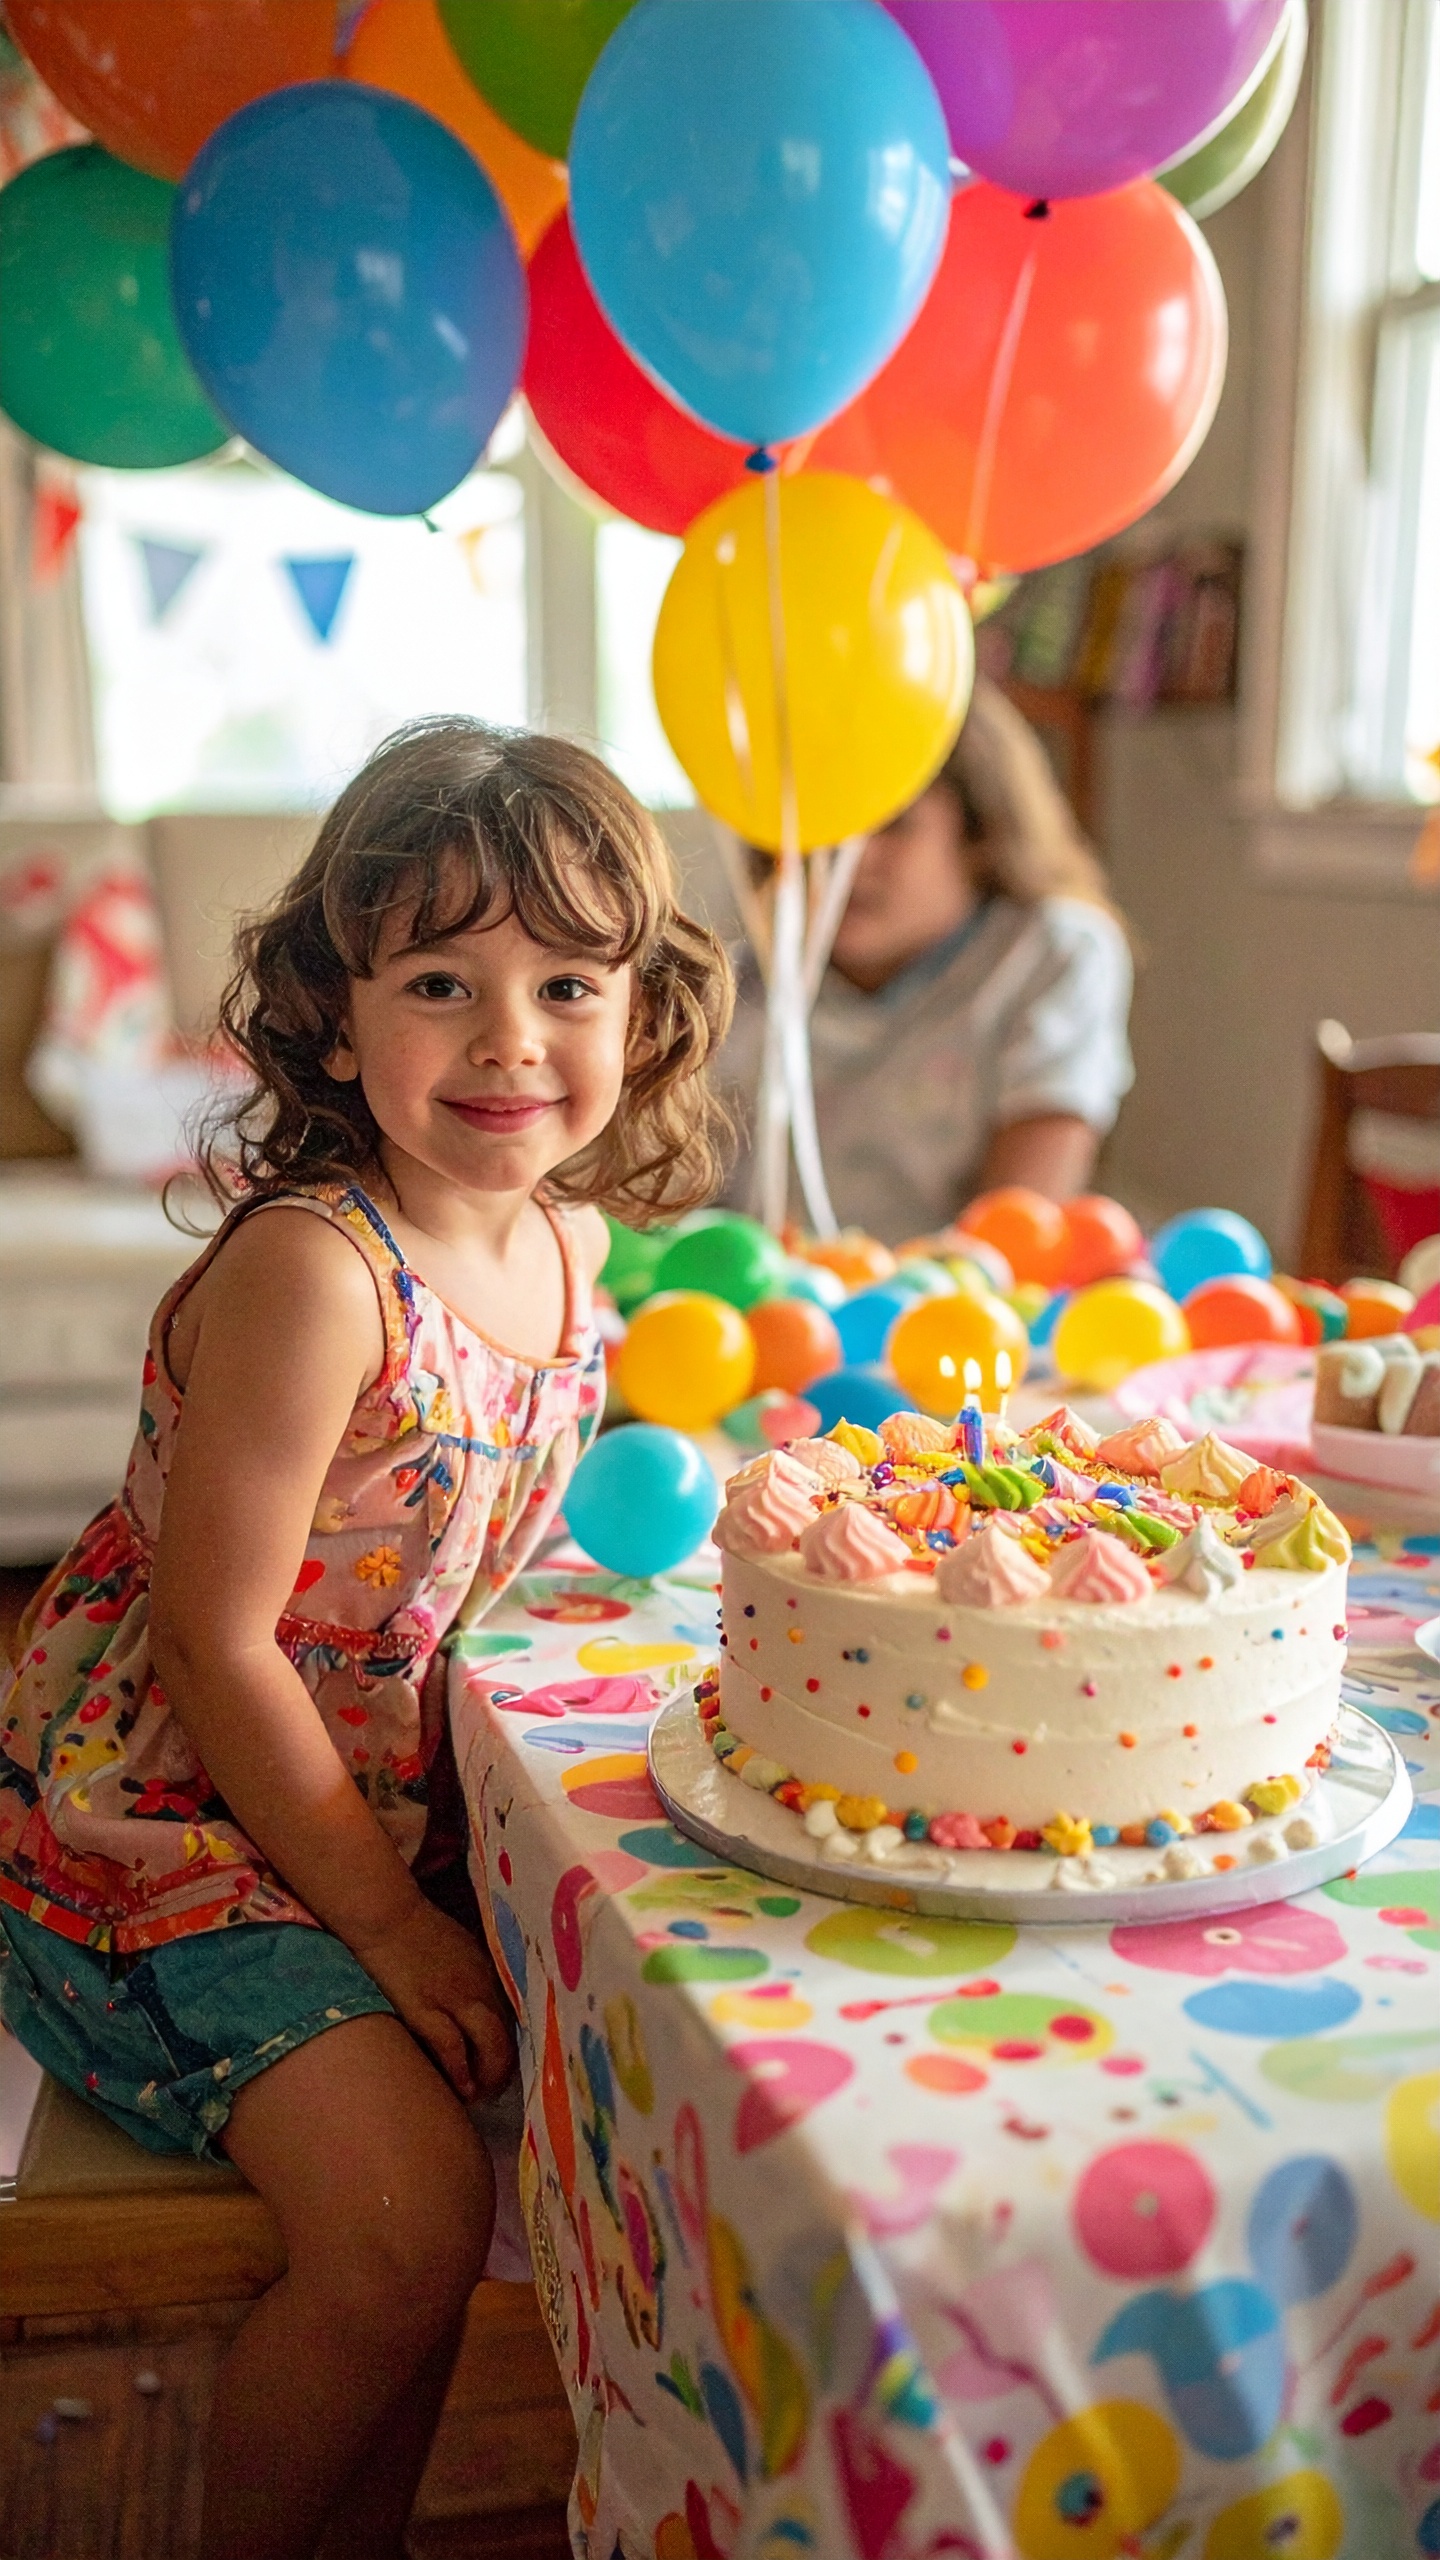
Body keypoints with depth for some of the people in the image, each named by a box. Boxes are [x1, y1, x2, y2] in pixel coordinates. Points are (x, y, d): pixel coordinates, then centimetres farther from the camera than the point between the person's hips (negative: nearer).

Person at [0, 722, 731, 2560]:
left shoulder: (569, 1241, 0)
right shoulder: (309, 1269, -25)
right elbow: (217, 1640, -23)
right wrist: (390, 1927, -17)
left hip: (375, 1819, 8)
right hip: (160, 1836, -8)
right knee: (402, 2223, -18)